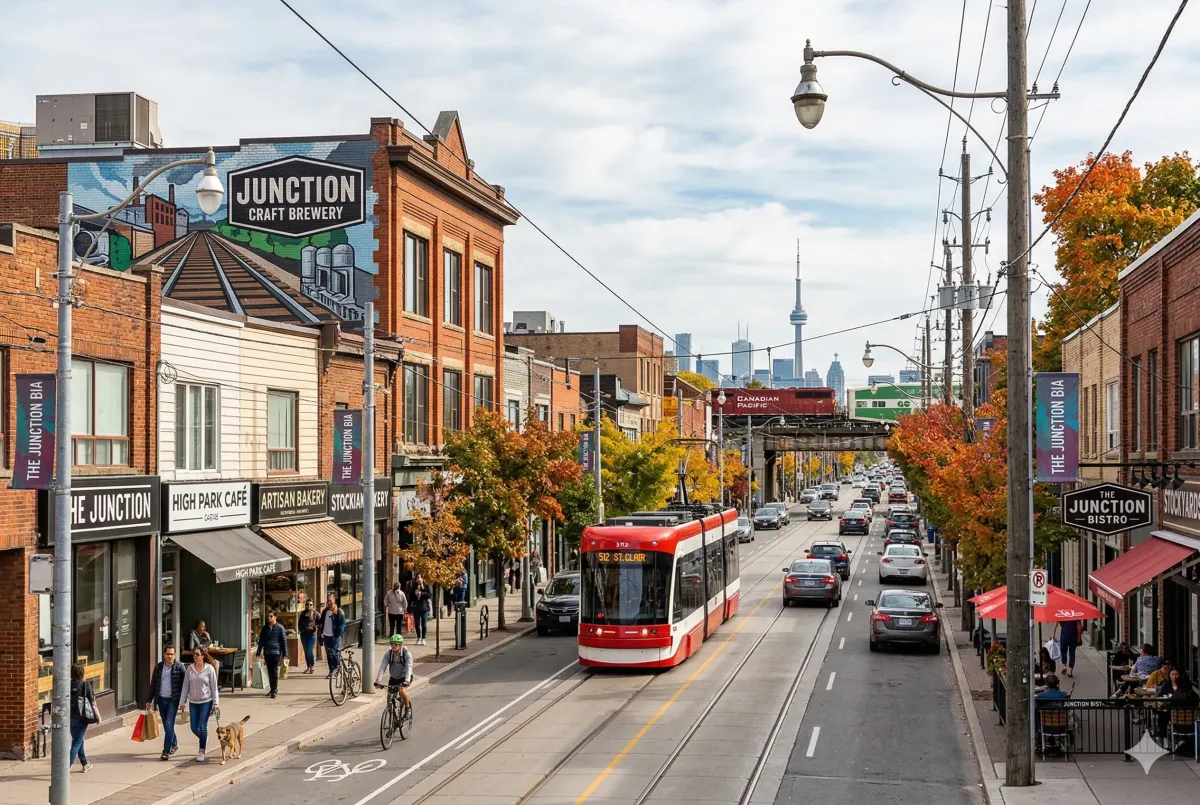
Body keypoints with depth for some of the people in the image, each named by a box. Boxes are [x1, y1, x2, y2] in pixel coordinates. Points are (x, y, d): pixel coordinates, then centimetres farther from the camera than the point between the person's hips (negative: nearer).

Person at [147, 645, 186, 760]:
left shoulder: (180, 667, -7)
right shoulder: (158, 667, 5)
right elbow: (153, 684, 11)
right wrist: (149, 700, 10)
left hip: (173, 700, -5)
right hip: (161, 699, 5)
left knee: (169, 724, -12)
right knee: (166, 725, 14)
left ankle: (166, 751, -10)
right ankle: (174, 744, 35)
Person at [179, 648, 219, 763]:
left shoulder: (209, 669, -7)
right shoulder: (190, 669, 3)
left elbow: (214, 686, -4)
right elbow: (185, 686, 7)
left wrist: (215, 701, -9)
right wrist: (182, 702, 5)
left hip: (206, 701, -4)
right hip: (193, 702, 4)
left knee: (202, 727, -7)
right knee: (194, 728, 5)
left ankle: (201, 752, 4)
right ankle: (204, 740, 36)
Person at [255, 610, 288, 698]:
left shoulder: (280, 628, -4)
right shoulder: (265, 627, 9)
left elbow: (284, 641, -3)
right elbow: (261, 641, 14)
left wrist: (285, 655, -6)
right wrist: (258, 653, 11)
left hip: (276, 652, -5)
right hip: (267, 653, 5)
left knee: (274, 671, -6)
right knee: (269, 672, 10)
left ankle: (275, 690, -1)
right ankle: (272, 689, 21)